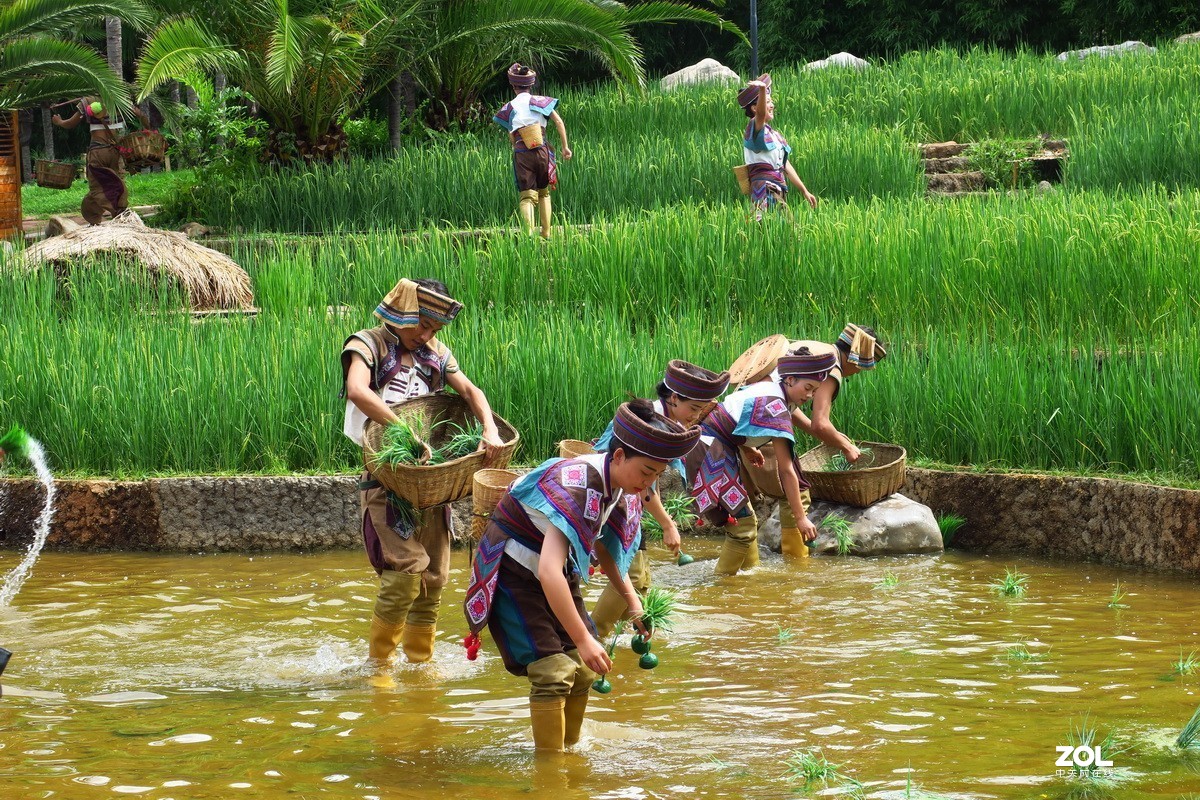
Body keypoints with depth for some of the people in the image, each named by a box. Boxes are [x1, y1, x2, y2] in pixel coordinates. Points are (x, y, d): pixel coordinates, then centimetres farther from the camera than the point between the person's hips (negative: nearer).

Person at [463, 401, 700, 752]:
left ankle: (569, 750, 21)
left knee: (582, 670, 4)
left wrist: (634, 604, 2)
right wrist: (583, 639, -44)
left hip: (559, 575, 8)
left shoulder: (621, 488, -7)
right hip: (516, 574, -8)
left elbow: (604, 550, 14)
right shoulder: (575, 486, -34)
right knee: (553, 670, -17)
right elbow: (548, 572, -43)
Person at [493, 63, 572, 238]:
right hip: (542, 152, 1)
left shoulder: (509, 108, 5)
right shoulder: (540, 101, 5)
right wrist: (565, 147, 3)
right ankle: (546, 234, 15)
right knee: (544, 193, 19)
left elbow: (511, 136, 2)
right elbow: (559, 122, -1)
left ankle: (528, 233, -22)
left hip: (521, 154, -1)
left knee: (526, 196, -2)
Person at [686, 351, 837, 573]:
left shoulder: (767, 386, 9)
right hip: (707, 449, -10)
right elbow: (786, 470, -19)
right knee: (743, 525, -10)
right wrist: (800, 517, -17)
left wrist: (746, 449, 16)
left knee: (747, 521, 17)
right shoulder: (775, 406, -20)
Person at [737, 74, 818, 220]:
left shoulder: (774, 134, 24)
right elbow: (760, 114, -26)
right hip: (764, 186, -9)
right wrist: (762, 90, -46)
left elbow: (785, 165, 27)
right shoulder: (754, 129, -3)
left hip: (779, 188, 9)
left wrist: (804, 191, 27)